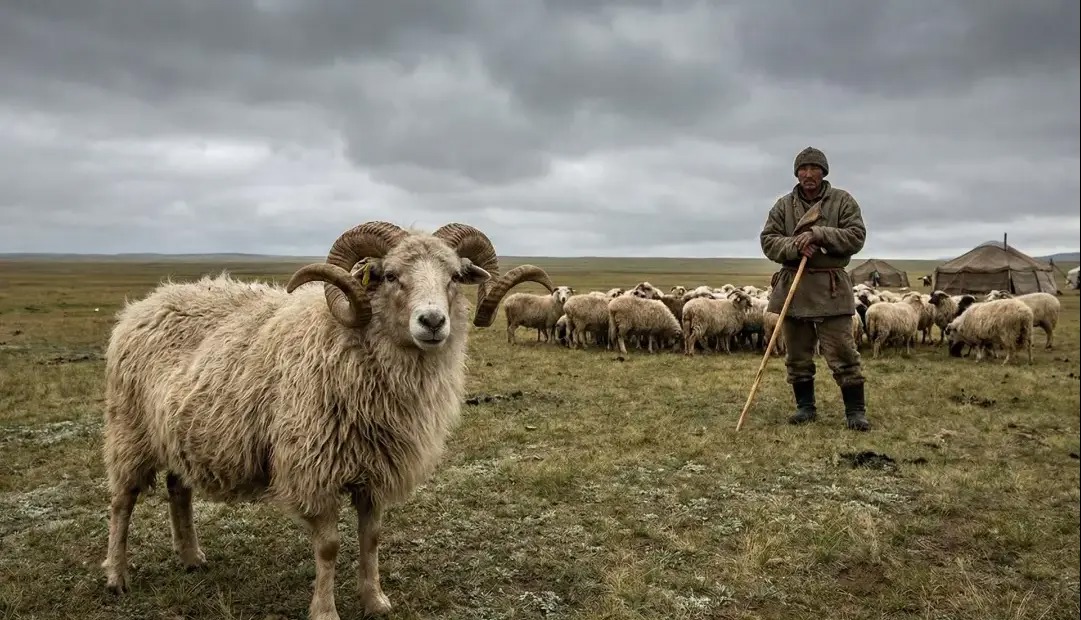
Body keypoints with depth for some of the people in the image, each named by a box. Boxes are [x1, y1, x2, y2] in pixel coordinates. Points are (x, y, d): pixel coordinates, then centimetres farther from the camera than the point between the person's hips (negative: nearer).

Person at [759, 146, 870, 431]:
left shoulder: (842, 201, 2)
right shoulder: (783, 205, 9)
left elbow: (856, 236, -6)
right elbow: (768, 241, 3)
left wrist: (818, 234, -18)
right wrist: (795, 247, -16)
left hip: (830, 288, -3)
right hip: (792, 287, 3)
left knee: (843, 354, -4)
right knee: (797, 355, 10)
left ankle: (855, 410, 5)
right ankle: (805, 406, 22)